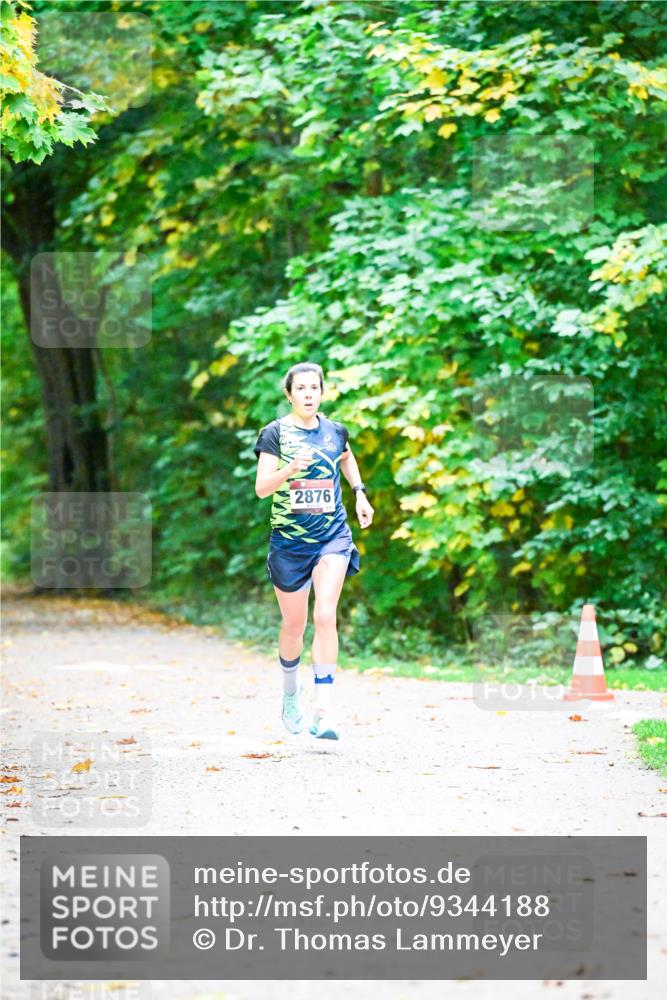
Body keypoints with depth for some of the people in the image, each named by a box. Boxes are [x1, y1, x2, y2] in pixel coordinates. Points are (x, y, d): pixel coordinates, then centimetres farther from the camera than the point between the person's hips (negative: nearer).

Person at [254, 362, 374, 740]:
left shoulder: (335, 431, 3)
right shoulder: (275, 433, -6)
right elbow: (262, 487, -16)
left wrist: (360, 492, 19)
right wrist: (291, 468, -31)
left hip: (333, 537, 1)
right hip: (289, 540, -1)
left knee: (325, 616, -17)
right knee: (295, 625, 11)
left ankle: (324, 712, -20)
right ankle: (291, 692, 39)